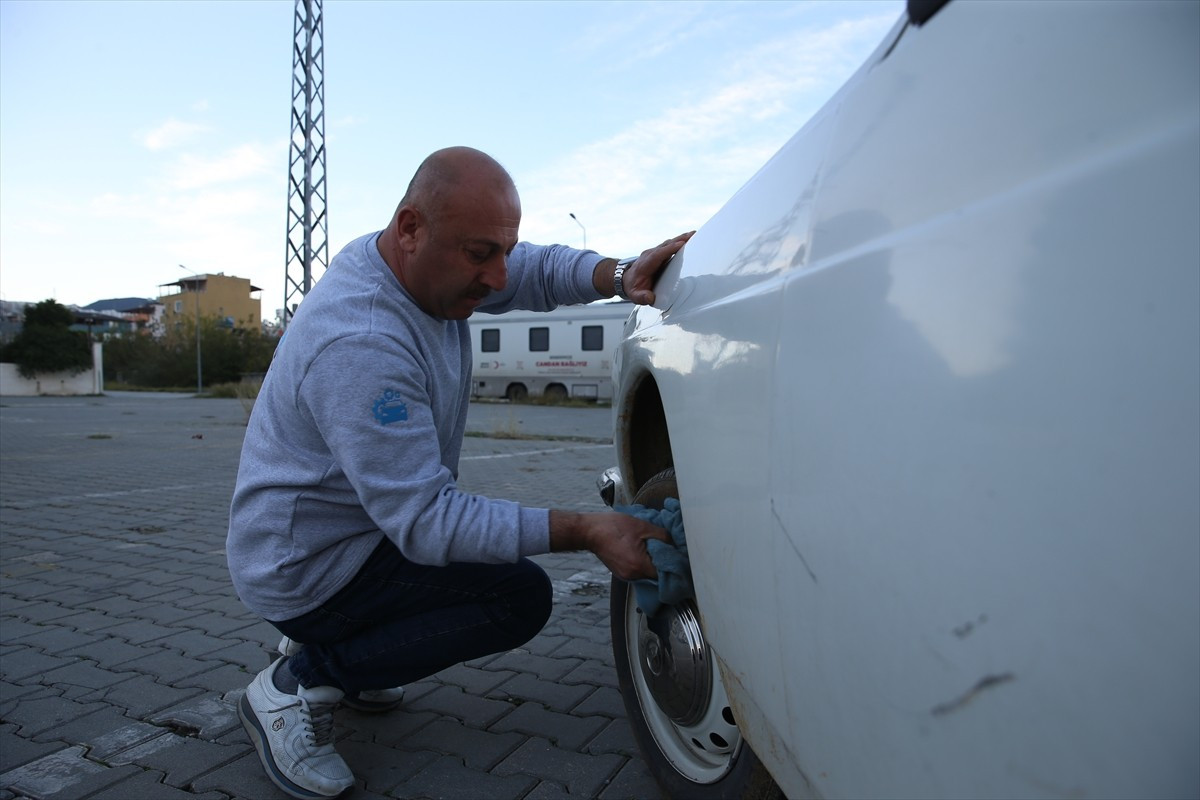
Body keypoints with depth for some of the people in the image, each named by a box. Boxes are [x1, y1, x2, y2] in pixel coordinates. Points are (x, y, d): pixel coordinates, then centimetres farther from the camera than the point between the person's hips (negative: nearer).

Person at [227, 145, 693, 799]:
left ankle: (334, 647, 18)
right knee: (522, 595, -14)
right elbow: (426, 523, -32)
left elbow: (537, 270, 3)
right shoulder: (360, 347, -33)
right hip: (305, 569, -9)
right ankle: (299, 683, -5)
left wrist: (622, 276, -18)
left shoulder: (428, 265, -5)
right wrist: (586, 532, -34)